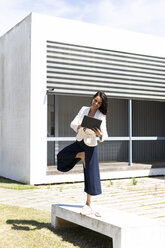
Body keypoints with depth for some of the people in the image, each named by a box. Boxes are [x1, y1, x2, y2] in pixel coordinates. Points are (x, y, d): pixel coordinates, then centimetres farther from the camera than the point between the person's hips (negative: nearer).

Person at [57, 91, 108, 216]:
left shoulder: (101, 116, -11)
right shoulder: (84, 109, 0)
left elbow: (104, 136, -14)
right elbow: (73, 124, -4)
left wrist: (99, 134, -37)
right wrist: (81, 126, -25)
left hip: (91, 146, -5)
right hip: (79, 142, 5)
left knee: (90, 174, -3)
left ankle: (88, 205, 10)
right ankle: (81, 155, 9)